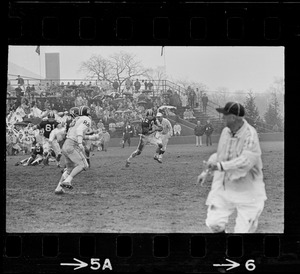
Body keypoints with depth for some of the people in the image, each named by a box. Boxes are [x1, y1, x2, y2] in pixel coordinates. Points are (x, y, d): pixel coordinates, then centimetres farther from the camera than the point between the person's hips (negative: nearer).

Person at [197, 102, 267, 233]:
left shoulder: (250, 135, -20)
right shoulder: (226, 131, 3)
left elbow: (246, 161, -33)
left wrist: (220, 166, -41)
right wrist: (207, 173, 15)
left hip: (247, 189, -6)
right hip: (224, 187, 6)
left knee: (243, 230, -4)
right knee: (214, 223, -1)